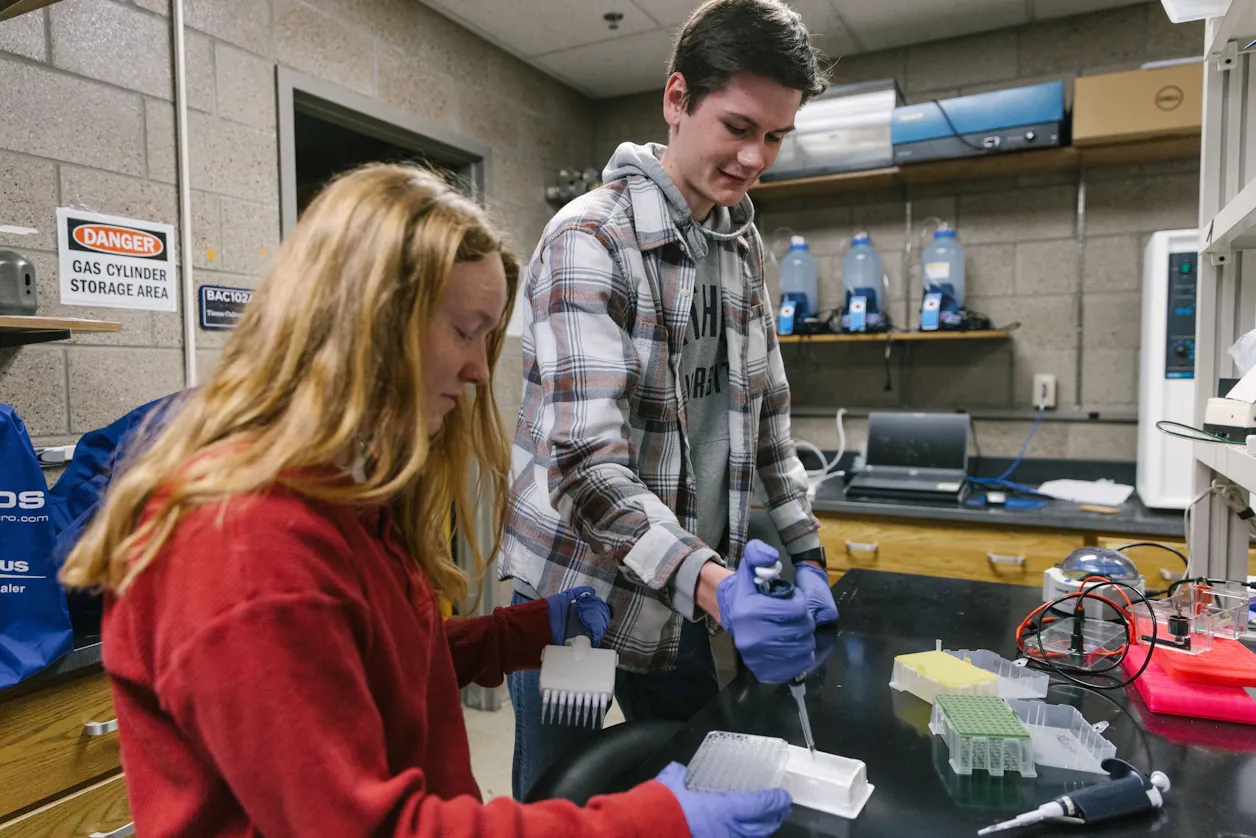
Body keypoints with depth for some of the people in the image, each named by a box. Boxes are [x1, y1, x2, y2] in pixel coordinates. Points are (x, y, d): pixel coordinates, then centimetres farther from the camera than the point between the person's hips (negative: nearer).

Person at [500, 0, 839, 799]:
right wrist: (711, 585, -39)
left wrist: (808, 553, 5)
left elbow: (766, 412, 11)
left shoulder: (744, 245, 5)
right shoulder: (590, 240, -18)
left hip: (690, 585, 6)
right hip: (580, 589, -6)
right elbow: (588, 459, -27)